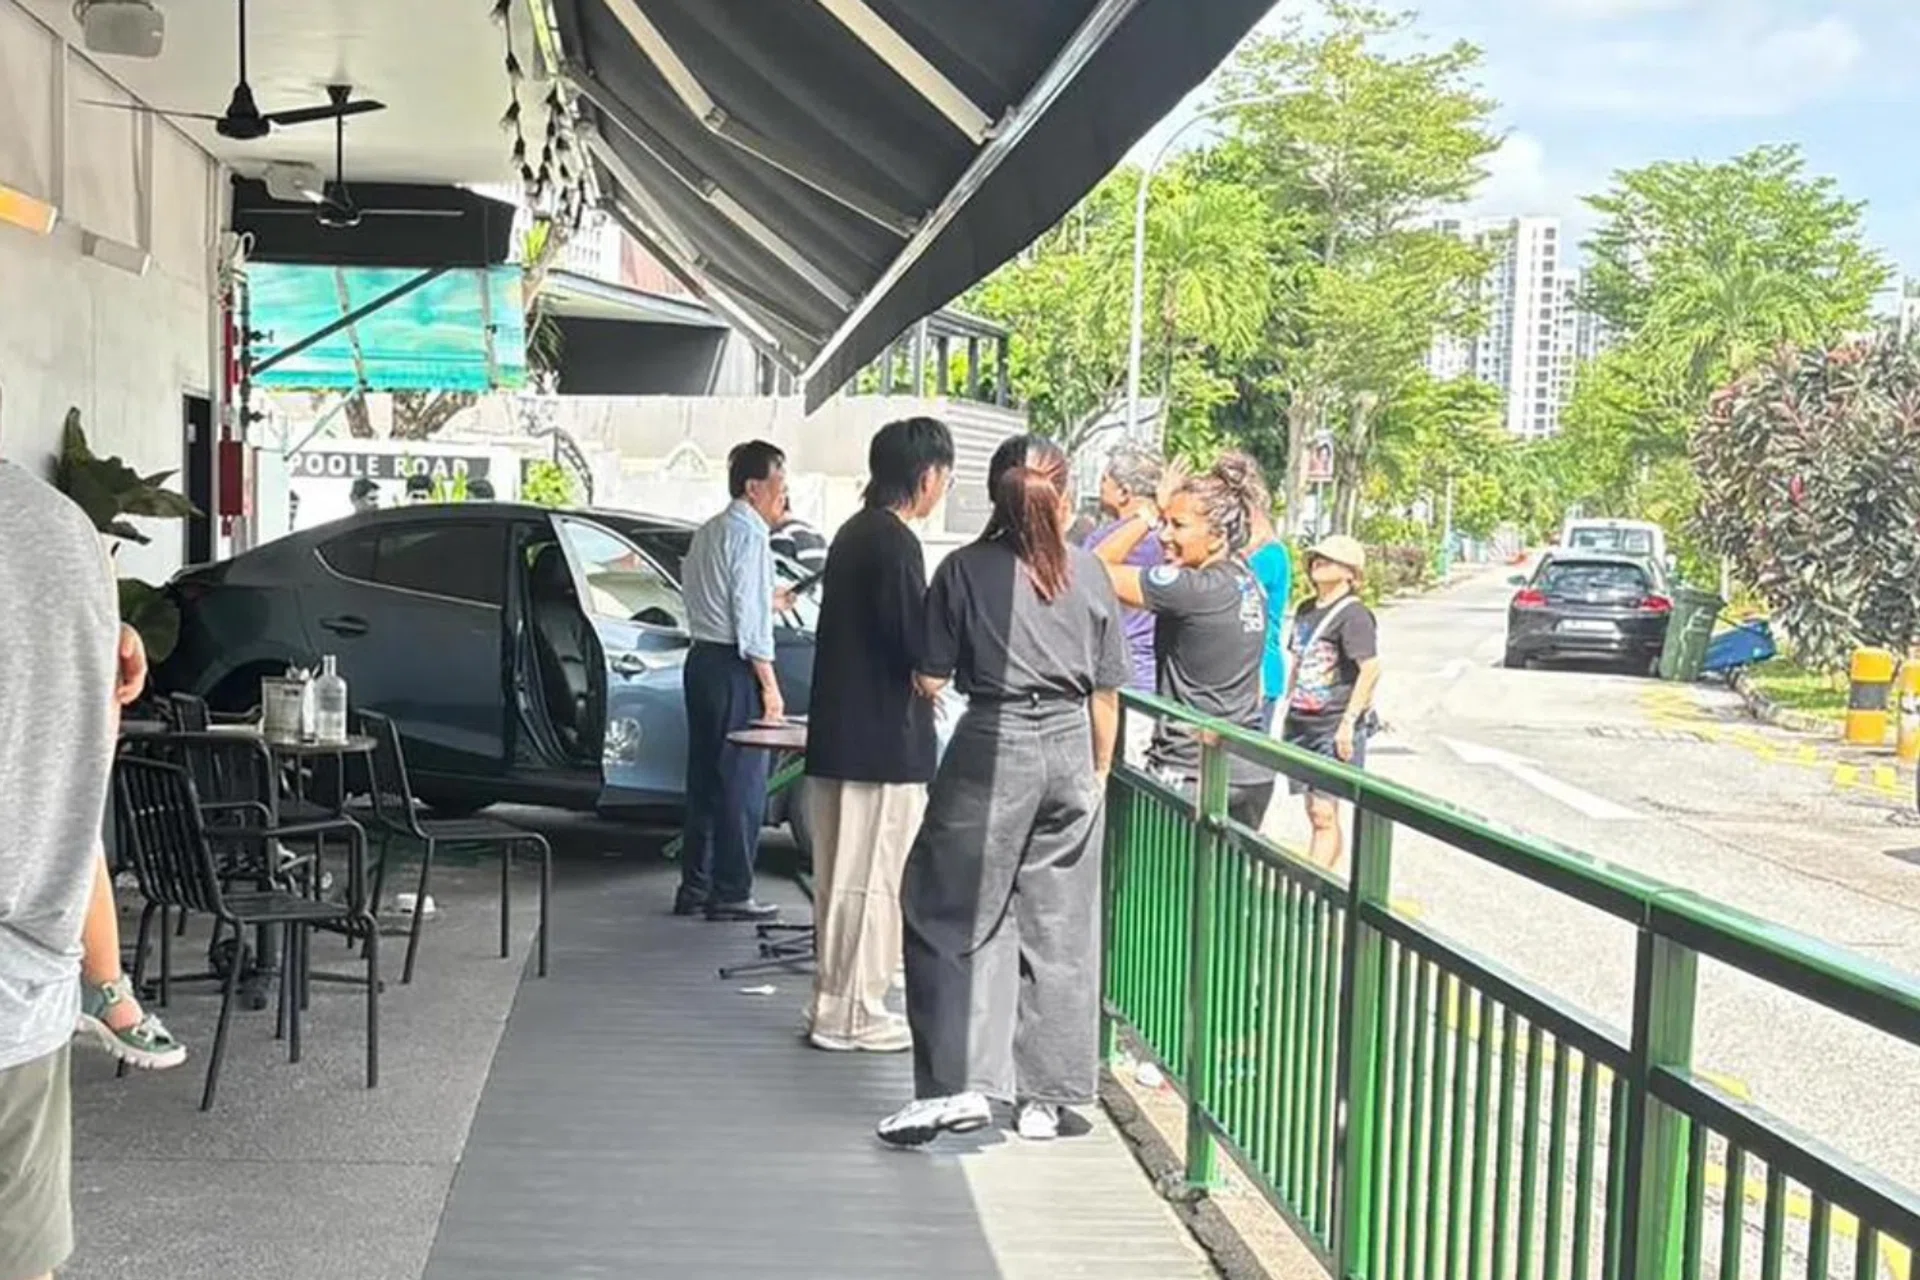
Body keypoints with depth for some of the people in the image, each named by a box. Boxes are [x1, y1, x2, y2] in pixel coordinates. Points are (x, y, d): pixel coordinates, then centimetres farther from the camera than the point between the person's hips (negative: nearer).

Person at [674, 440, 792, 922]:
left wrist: (767, 601, 24)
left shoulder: (707, 533, 16)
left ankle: (695, 887, 18)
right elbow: (750, 618, -17)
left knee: (704, 777, 13)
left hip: (702, 659, 9)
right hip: (734, 668, -9)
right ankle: (730, 894, -1)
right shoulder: (749, 535, -12)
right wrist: (769, 685, -15)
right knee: (742, 783, -4)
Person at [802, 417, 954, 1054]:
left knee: (845, 875, 16)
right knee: (871, 879, -1)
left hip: (840, 736, 10)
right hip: (882, 740, -10)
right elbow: (919, 647, -20)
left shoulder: (854, 533, 14)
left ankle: (835, 1001, 24)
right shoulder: (895, 543, -16)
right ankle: (851, 1013, 5)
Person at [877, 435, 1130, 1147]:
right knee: (1059, 928, 9)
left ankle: (960, 1083, -4)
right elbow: (1106, 691, 7)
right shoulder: (1088, 574, 4)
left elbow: (930, 682, -5)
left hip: (994, 748, -3)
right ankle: (1044, 1099, 16)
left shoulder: (966, 569, -5)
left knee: (955, 918, 5)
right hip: (1070, 750, 4)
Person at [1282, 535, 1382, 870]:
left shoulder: (1353, 614, -10)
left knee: (1324, 812, -11)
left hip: (1335, 727, -8)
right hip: (1302, 724, 8)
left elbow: (1371, 669, -17)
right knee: (1314, 811, 11)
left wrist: (1348, 722, -19)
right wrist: (1289, 708, 19)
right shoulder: (1307, 610, 14)